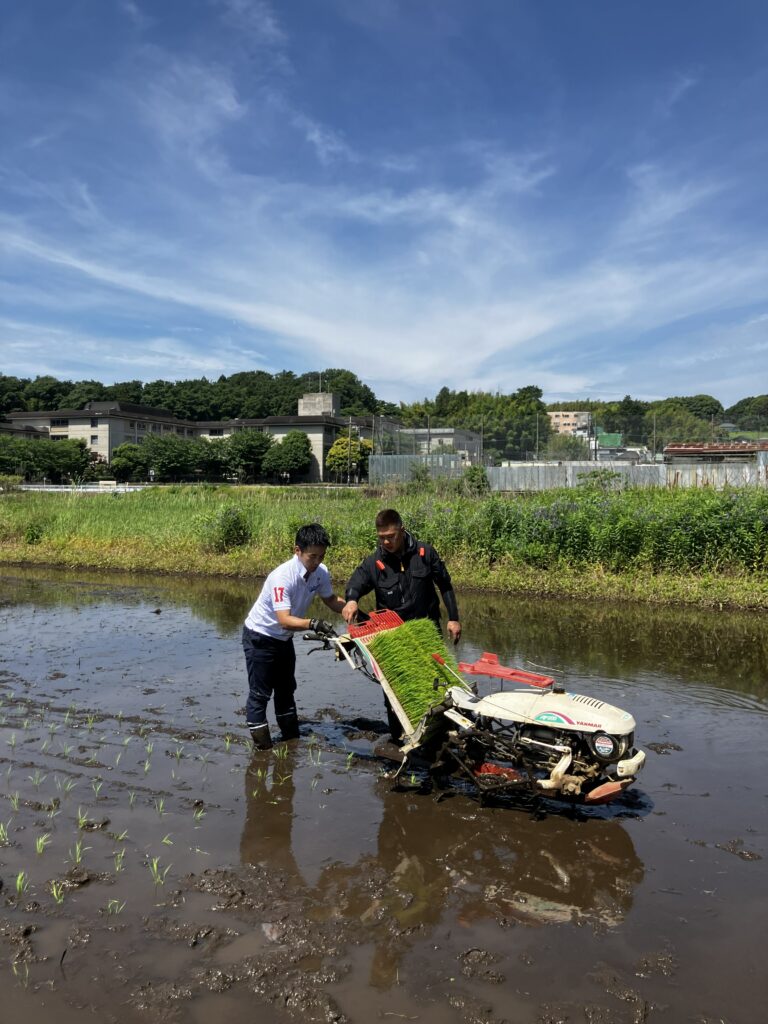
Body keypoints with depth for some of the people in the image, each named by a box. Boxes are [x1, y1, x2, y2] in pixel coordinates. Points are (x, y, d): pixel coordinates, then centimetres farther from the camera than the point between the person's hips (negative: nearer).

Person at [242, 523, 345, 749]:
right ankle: (262, 748, 10)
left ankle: (292, 740, 32)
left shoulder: (320, 572, -13)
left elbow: (331, 600, 4)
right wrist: (313, 624, -56)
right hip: (260, 637, -7)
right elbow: (285, 620, -41)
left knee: (286, 689, 19)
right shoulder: (282, 577, -34)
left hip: (284, 638, 7)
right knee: (260, 694, -1)